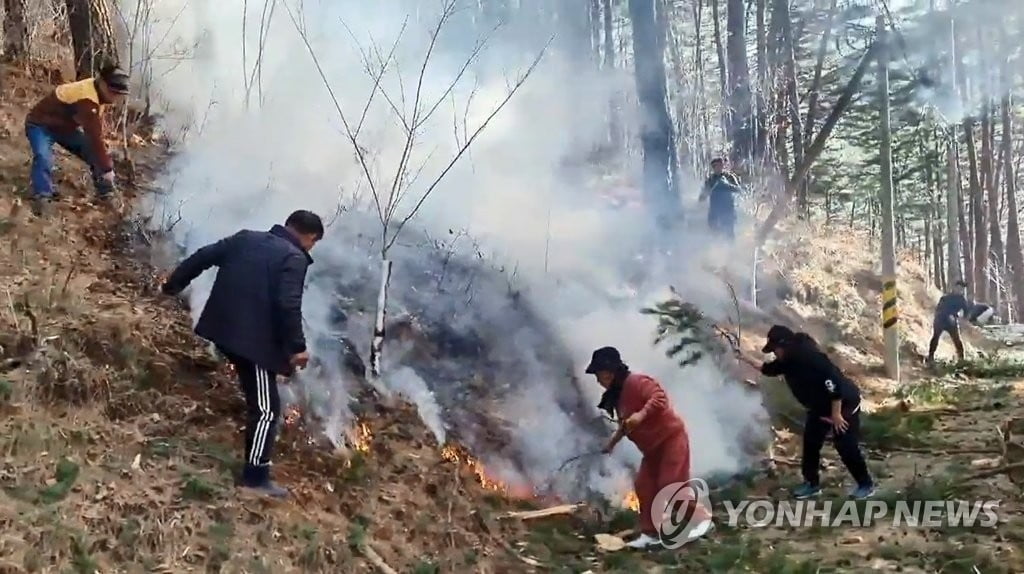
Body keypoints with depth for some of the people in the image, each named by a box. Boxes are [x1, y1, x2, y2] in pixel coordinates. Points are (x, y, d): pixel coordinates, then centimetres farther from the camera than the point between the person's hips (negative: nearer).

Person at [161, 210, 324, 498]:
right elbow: (288, 305, -22)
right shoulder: (295, 258, -10)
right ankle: (256, 475, 2)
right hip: (253, 339, -8)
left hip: (224, 329, 8)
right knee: (266, 407, 0)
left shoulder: (245, 238, 12)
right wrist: (297, 347, -17)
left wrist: (174, 284, 25)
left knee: (257, 397, 27)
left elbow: (202, 257, 14)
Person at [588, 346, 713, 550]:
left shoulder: (636, 382, -20)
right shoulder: (615, 394, 10)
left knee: (671, 484, -12)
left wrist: (642, 414, -44)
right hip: (652, 447, 10)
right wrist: (612, 442, 20)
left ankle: (702, 517, 5)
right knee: (644, 486, 3)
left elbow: (659, 397, -34)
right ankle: (650, 533, 9)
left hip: (671, 438, -10)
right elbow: (626, 425, 21)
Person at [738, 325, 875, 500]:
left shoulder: (811, 358, -31)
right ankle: (812, 482, 19)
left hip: (844, 404, -9)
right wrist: (745, 359, 9)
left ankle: (866, 484, 10)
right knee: (810, 443, 7)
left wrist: (836, 414, -27)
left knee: (845, 446, -7)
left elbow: (834, 383, -33)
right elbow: (768, 369, 16)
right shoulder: (789, 361, -2)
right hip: (819, 408, 9)